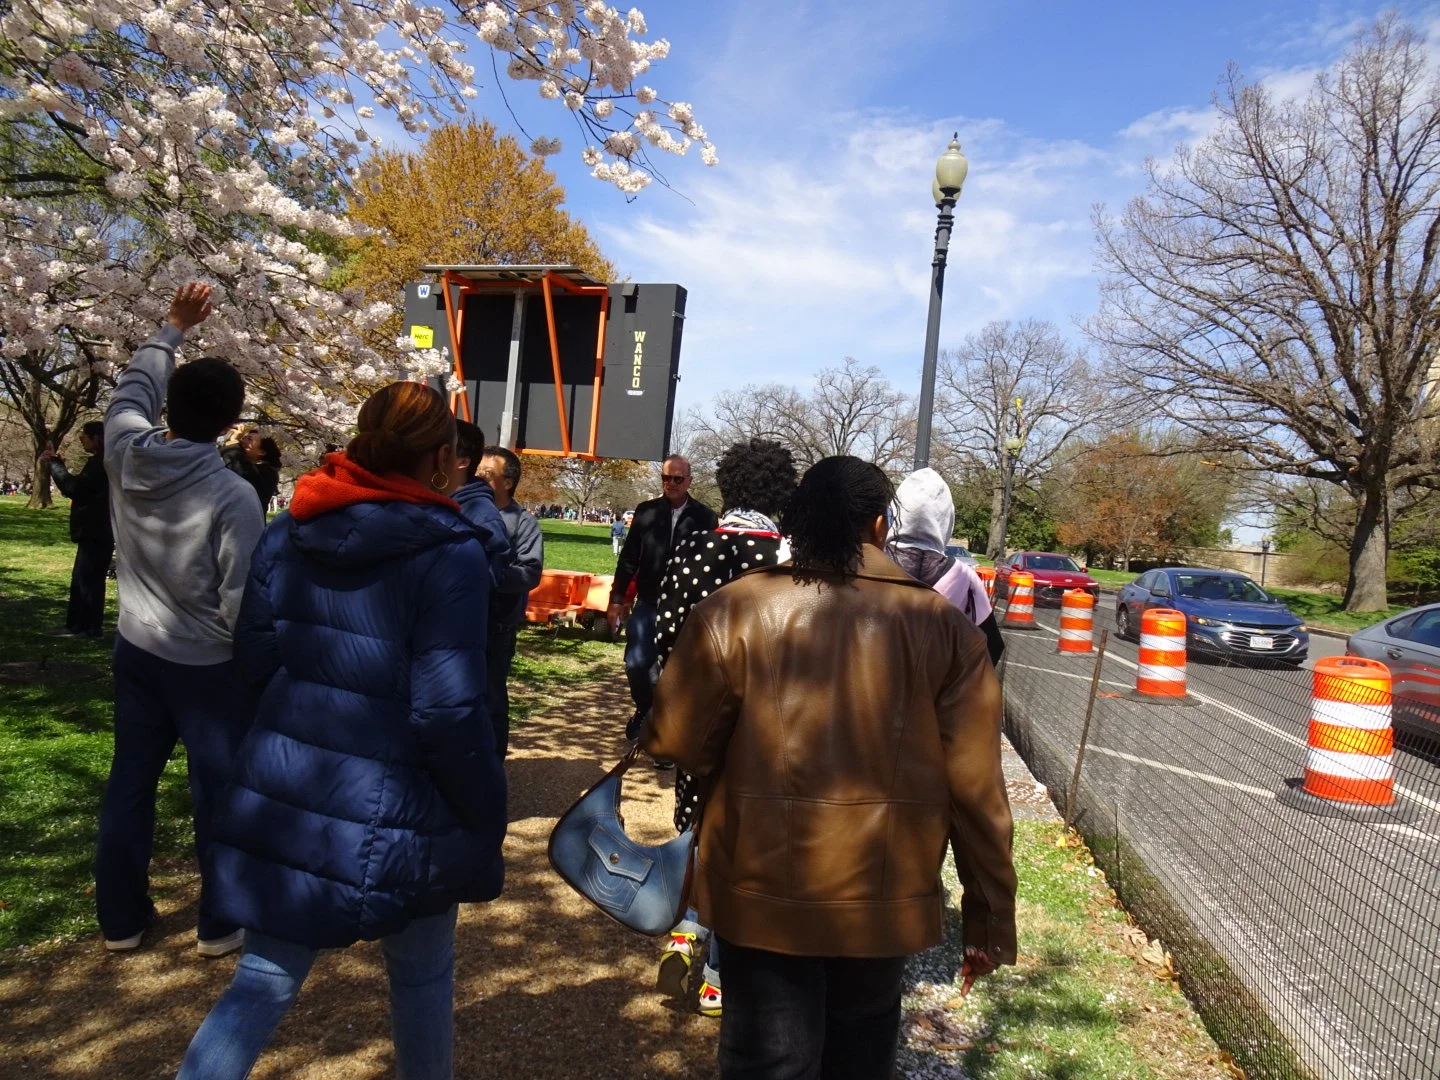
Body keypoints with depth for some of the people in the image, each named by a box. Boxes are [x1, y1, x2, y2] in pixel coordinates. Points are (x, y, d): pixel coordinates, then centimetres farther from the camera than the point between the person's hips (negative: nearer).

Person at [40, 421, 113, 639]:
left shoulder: (100, 462, -17)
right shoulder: (102, 461, 17)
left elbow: (73, 487, -23)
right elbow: (79, 488, 20)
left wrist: (53, 463, -11)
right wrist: (55, 463, 11)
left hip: (96, 534, -11)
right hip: (94, 532, 11)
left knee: (89, 580, -4)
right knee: (81, 580, 15)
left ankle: (90, 629, 2)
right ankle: (77, 626, 21)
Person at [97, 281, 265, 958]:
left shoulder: (125, 452, -9)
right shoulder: (233, 495, -24)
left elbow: (132, 392, 14)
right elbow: (242, 603, -22)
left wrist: (173, 329, 21)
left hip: (137, 652, 6)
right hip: (210, 666, -6)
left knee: (129, 782, 18)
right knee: (220, 790, 8)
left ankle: (120, 918, 31)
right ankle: (221, 923, 20)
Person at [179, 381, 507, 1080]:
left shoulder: (287, 533, 0)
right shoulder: (448, 553, -19)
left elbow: (254, 656, 8)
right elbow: (449, 714, -21)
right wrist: (486, 821, -9)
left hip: (281, 797, 5)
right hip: (393, 812, -5)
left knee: (264, 979, 20)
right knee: (422, 977, 20)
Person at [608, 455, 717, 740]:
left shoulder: (704, 517, -3)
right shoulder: (646, 511, 3)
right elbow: (629, 558, 5)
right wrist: (617, 598, 3)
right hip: (648, 603, 2)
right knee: (636, 663, 1)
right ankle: (644, 709, 27)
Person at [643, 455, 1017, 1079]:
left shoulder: (733, 611, -11)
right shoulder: (942, 626, -6)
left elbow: (677, 747, -11)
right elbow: (976, 787, -5)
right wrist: (990, 919, 5)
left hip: (762, 892, -2)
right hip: (888, 898, 3)